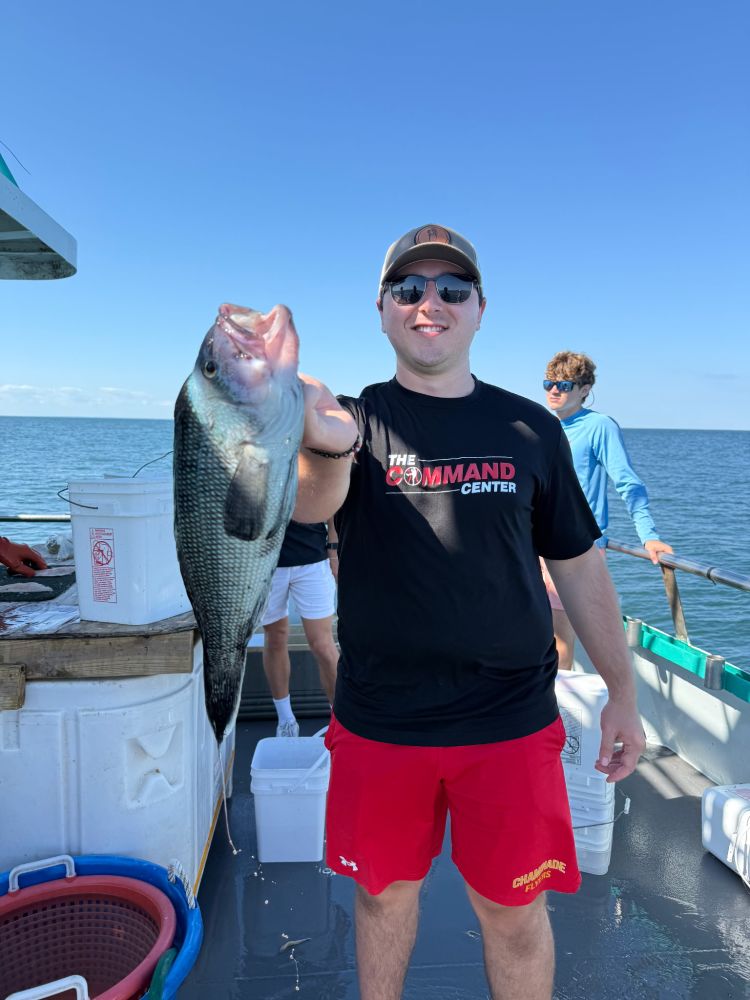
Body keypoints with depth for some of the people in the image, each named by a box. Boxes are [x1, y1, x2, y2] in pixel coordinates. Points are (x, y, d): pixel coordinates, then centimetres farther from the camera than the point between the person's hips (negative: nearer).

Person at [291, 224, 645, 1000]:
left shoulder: (531, 428, 1)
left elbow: (578, 565, 7)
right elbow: (310, 504, -25)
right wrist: (324, 449, -47)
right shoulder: (359, 421, -4)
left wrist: (621, 691, 7)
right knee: (384, 894, 18)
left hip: (512, 721, 1)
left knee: (514, 910, 14)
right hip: (379, 719, 0)